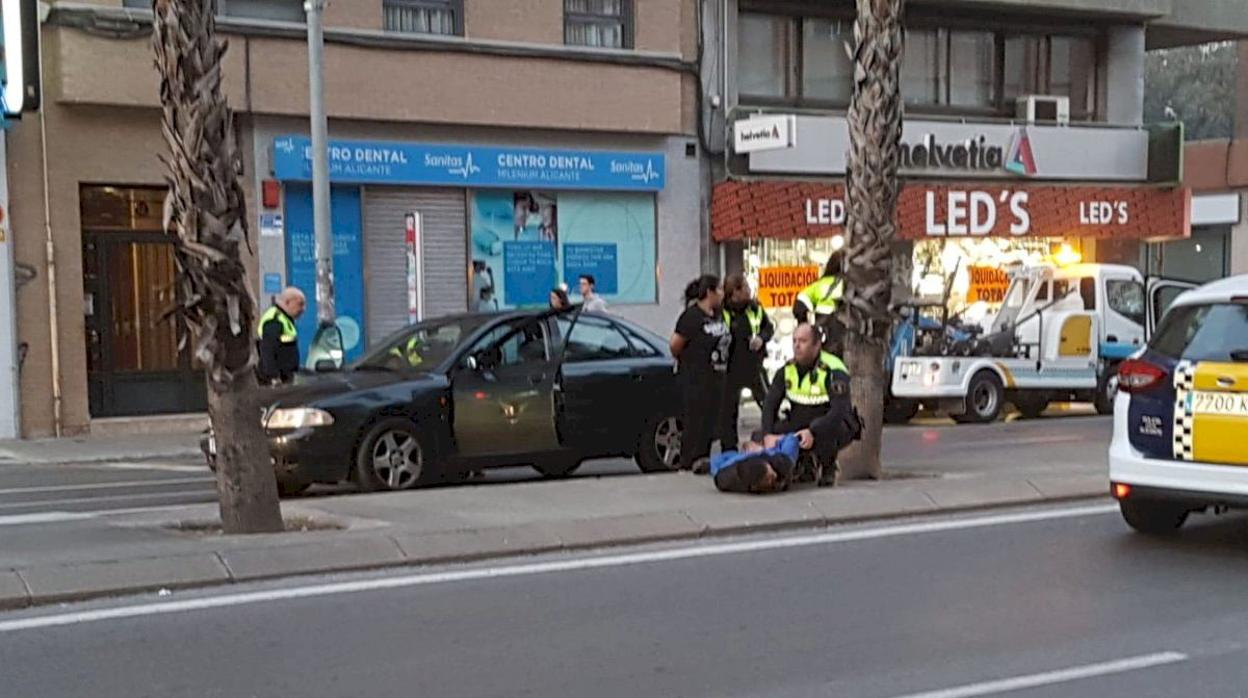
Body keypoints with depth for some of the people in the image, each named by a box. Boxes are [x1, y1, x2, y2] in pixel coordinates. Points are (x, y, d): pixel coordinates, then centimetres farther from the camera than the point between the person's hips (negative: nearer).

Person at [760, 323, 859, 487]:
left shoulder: (832, 370, -21)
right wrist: (767, 435, -22)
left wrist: (812, 432, -46)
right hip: (799, 423, 5)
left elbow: (839, 410, -33)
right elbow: (770, 403, -5)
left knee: (822, 429, -42)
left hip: (835, 424, -5)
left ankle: (829, 469, -9)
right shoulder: (788, 369, -2)